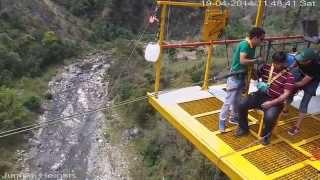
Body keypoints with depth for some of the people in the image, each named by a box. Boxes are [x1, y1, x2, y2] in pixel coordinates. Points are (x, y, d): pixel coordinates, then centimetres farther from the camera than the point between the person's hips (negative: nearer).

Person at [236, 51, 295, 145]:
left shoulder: (289, 76, -8)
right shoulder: (266, 67, 5)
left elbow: (286, 94, -14)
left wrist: (271, 103, -25)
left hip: (275, 101, -4)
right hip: (260, 95, 4)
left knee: (269, 117, -33)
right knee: (242, 104, -18)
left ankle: (266, 134, 2)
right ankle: (244, 128, 6)